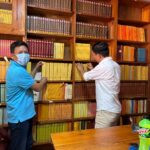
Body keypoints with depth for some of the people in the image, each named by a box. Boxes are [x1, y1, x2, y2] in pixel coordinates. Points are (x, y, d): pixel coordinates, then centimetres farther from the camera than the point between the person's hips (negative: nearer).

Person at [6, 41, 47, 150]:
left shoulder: (17, 68, 9)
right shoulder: (18, 71, -25)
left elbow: (28, 81, 23)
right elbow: (37, 88, -16)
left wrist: (36, 69, 22)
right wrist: (43, 81, 5)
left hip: (24, 114, 10)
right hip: (19, 117, -10)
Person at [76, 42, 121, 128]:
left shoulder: (103, 66, -18)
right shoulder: (115, 65, 9)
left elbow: (86, 77, -4)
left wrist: (81, 69, 15)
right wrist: (93, 69, 24)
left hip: (106, 110, -9)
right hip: (115, 109, 9)